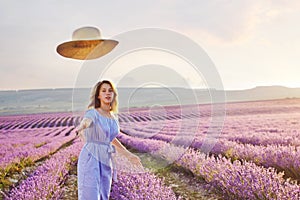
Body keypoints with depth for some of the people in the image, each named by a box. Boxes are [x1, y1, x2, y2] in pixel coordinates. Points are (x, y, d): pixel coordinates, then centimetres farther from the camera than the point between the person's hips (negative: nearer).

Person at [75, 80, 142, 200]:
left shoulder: (113, 117, 11)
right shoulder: (92, 113, -10)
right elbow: (86, 121, -34)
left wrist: (129, 155, 26)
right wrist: (81, 127, -59)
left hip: (105, 163, 7)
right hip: (90, 160, -7)